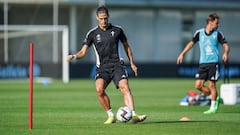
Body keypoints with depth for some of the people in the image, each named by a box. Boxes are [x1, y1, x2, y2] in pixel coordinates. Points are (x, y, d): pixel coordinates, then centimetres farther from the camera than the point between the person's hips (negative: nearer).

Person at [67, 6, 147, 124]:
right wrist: (74, 56, -19)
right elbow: (83, 52, 2)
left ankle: (133, 116, -29)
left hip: (117, 65, 0)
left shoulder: (117, 30, 6)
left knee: (125, 88, -21)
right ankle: (111, 116, -9)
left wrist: (132, 63, 15)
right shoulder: (92, 33, 5)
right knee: (99, 89, -24)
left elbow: (126, 46, 19)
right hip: (102, 67, 0)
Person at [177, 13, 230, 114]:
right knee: (198, 85, -3)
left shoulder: (218, 34, -1)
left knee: (211, 85, -6)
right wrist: (182, 54, 12)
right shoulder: (199, 33, 4)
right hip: (203, 63, 3)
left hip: (213, 63, -3)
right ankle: (215, 98, 16)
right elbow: (191, 43, 15)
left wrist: (226, 53, -21)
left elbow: (226, 45, 1)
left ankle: (213, 107, 4)